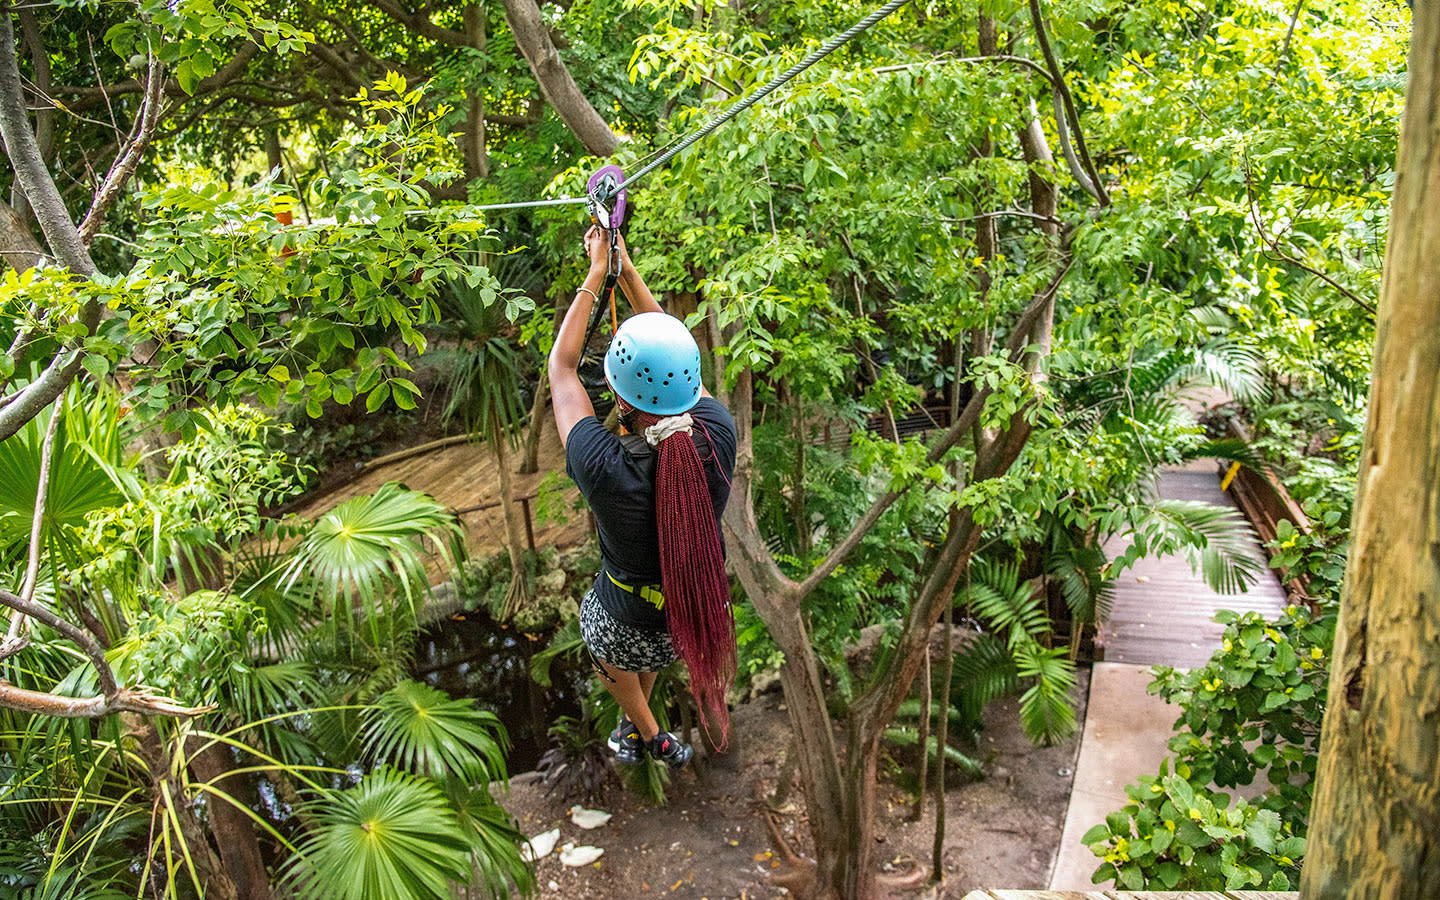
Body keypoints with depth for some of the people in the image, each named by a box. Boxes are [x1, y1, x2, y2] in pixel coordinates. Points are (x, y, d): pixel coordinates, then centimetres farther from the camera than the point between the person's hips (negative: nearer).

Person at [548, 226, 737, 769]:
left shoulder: (605, 470, -37)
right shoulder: (717, 437, -28)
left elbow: (561, 368, -20)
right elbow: (673, 353, -9)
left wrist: (595, 274, -12)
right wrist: (627, 270, -4)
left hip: (630, 630, -3)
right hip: (704, 614, 4)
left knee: (613, 664, 35)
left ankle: (654, 740, 58)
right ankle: (637, 725, 64)